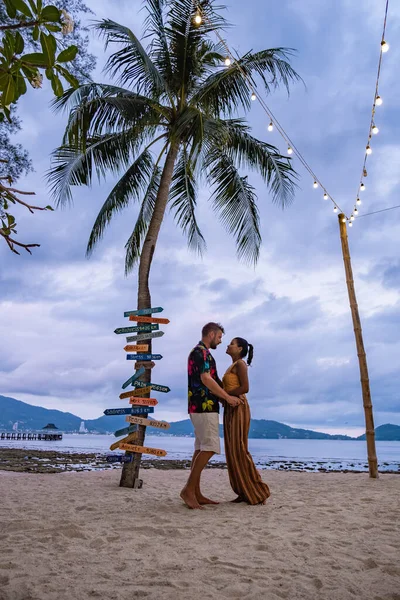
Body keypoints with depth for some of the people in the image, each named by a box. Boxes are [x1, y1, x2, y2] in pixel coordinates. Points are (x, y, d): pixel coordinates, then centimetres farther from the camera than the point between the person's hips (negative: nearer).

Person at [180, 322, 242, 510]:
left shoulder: (198, 352, 21)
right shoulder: (201, 352, -11)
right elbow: (206, 379, -21)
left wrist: (225, 397, 19)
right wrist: (228, 397, -16)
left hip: (199, 406, 10)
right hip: (205, 406, -10)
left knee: (201, 449, 8)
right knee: (209, 448, -11)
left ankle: (196, 493, 10)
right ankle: (188, 489, -9)